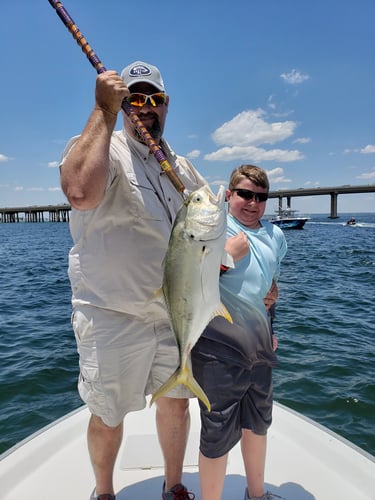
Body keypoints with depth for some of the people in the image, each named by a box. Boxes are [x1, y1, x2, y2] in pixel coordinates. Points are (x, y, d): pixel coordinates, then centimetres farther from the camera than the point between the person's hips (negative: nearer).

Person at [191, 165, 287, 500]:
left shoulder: (275, 235, 10)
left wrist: (273, 293, 11)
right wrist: (227, 254, -21)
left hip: (260, 345, 7)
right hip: (220, 348, -7)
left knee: (258, 424, 25)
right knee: (219, 434, 6)